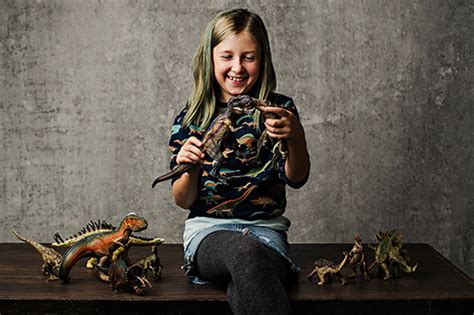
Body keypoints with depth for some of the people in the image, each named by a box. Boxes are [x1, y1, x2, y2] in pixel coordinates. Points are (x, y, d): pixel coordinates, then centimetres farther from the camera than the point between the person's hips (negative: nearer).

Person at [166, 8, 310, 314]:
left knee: (246, 287, -36)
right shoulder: (191, 119, 6)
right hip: (209, 228, 0)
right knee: (246, 252, -36)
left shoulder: (279, 109, 6)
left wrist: (295, 137, -28)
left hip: (266, 228, 0)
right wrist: (189, 169, -17)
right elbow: (184, 201, 6)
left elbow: (296, 178, -7)